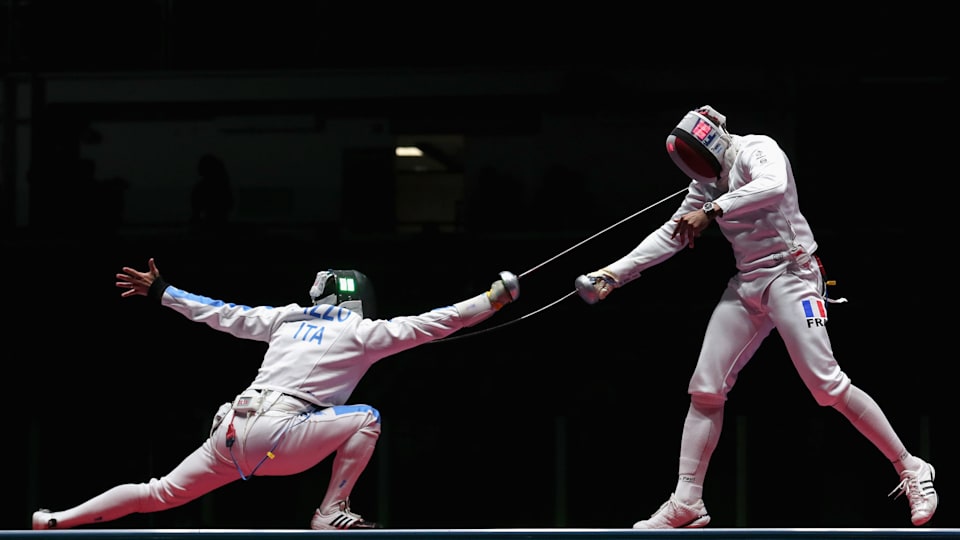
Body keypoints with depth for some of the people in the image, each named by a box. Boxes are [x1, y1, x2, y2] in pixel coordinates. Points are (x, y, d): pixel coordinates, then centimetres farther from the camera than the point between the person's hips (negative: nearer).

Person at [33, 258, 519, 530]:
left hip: (232, 432, 7)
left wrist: (158, 291, 31)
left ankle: (56, 523, 19)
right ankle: (331, 513, -4)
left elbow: (222, 314, 23)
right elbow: (429, 324, 2)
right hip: (273, 436, -7)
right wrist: (494, 297, 5)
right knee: (366, 418, -2)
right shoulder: (361, 332, 6)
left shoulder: (288, 318, 21)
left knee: (160, 494, 19)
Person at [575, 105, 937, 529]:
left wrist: (711, 211, -36)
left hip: (789, 275, -8)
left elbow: (774, 186, -33)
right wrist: (613, 275, 7)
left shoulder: (757, 150, -10)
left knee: (827, 386, -15)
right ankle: (686, 504, 6)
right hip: (747, 285, 8)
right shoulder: (708, 181, 13)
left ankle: (912, 472, -5)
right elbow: (670, 236, 15)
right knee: (705, 391, 1)